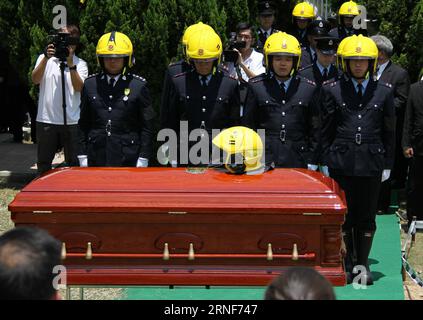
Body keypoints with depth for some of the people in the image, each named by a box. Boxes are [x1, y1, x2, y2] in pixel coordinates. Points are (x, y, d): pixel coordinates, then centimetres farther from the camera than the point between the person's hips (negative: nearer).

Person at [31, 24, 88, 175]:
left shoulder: (80, 64, 6)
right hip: (46, 120, 1)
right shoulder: (44, 58, 9)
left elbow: (79, 87, -9)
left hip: (71, 121, -1)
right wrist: (46, 58, -18)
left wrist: (70, 63, -17)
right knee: (43, 165, 7)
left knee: (74, 164, 2)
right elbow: (35, 80, -7)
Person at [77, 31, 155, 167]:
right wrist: (82, 156, 8)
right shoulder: (90, 85, 9)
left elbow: (147, 126, 1)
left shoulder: (139, 86, 1)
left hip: (127, 159, -2)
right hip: (96, 159, 2)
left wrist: (143, 159, -3)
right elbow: (84, 124, 12)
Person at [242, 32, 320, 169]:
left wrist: (311, 163, 7)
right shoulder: (256, 87, 6)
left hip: (297, 163, 1)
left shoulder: (309, 89, 9)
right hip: (264, 162, -1)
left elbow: (314, 129, 11)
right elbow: (248, 125, 8)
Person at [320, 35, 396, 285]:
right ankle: (346, 265, 16)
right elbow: (326, 131, 6)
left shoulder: (384, 91, 5)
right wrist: (326, 162, 3)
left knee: (367, 217, 7)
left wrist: (387, 164, 7)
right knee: (343, 216, 4)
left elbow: (389, 132, 9)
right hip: (342, 162, 0)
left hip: (371, 163, 1)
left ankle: (363, 264, 19)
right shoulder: (332, 90, 3)